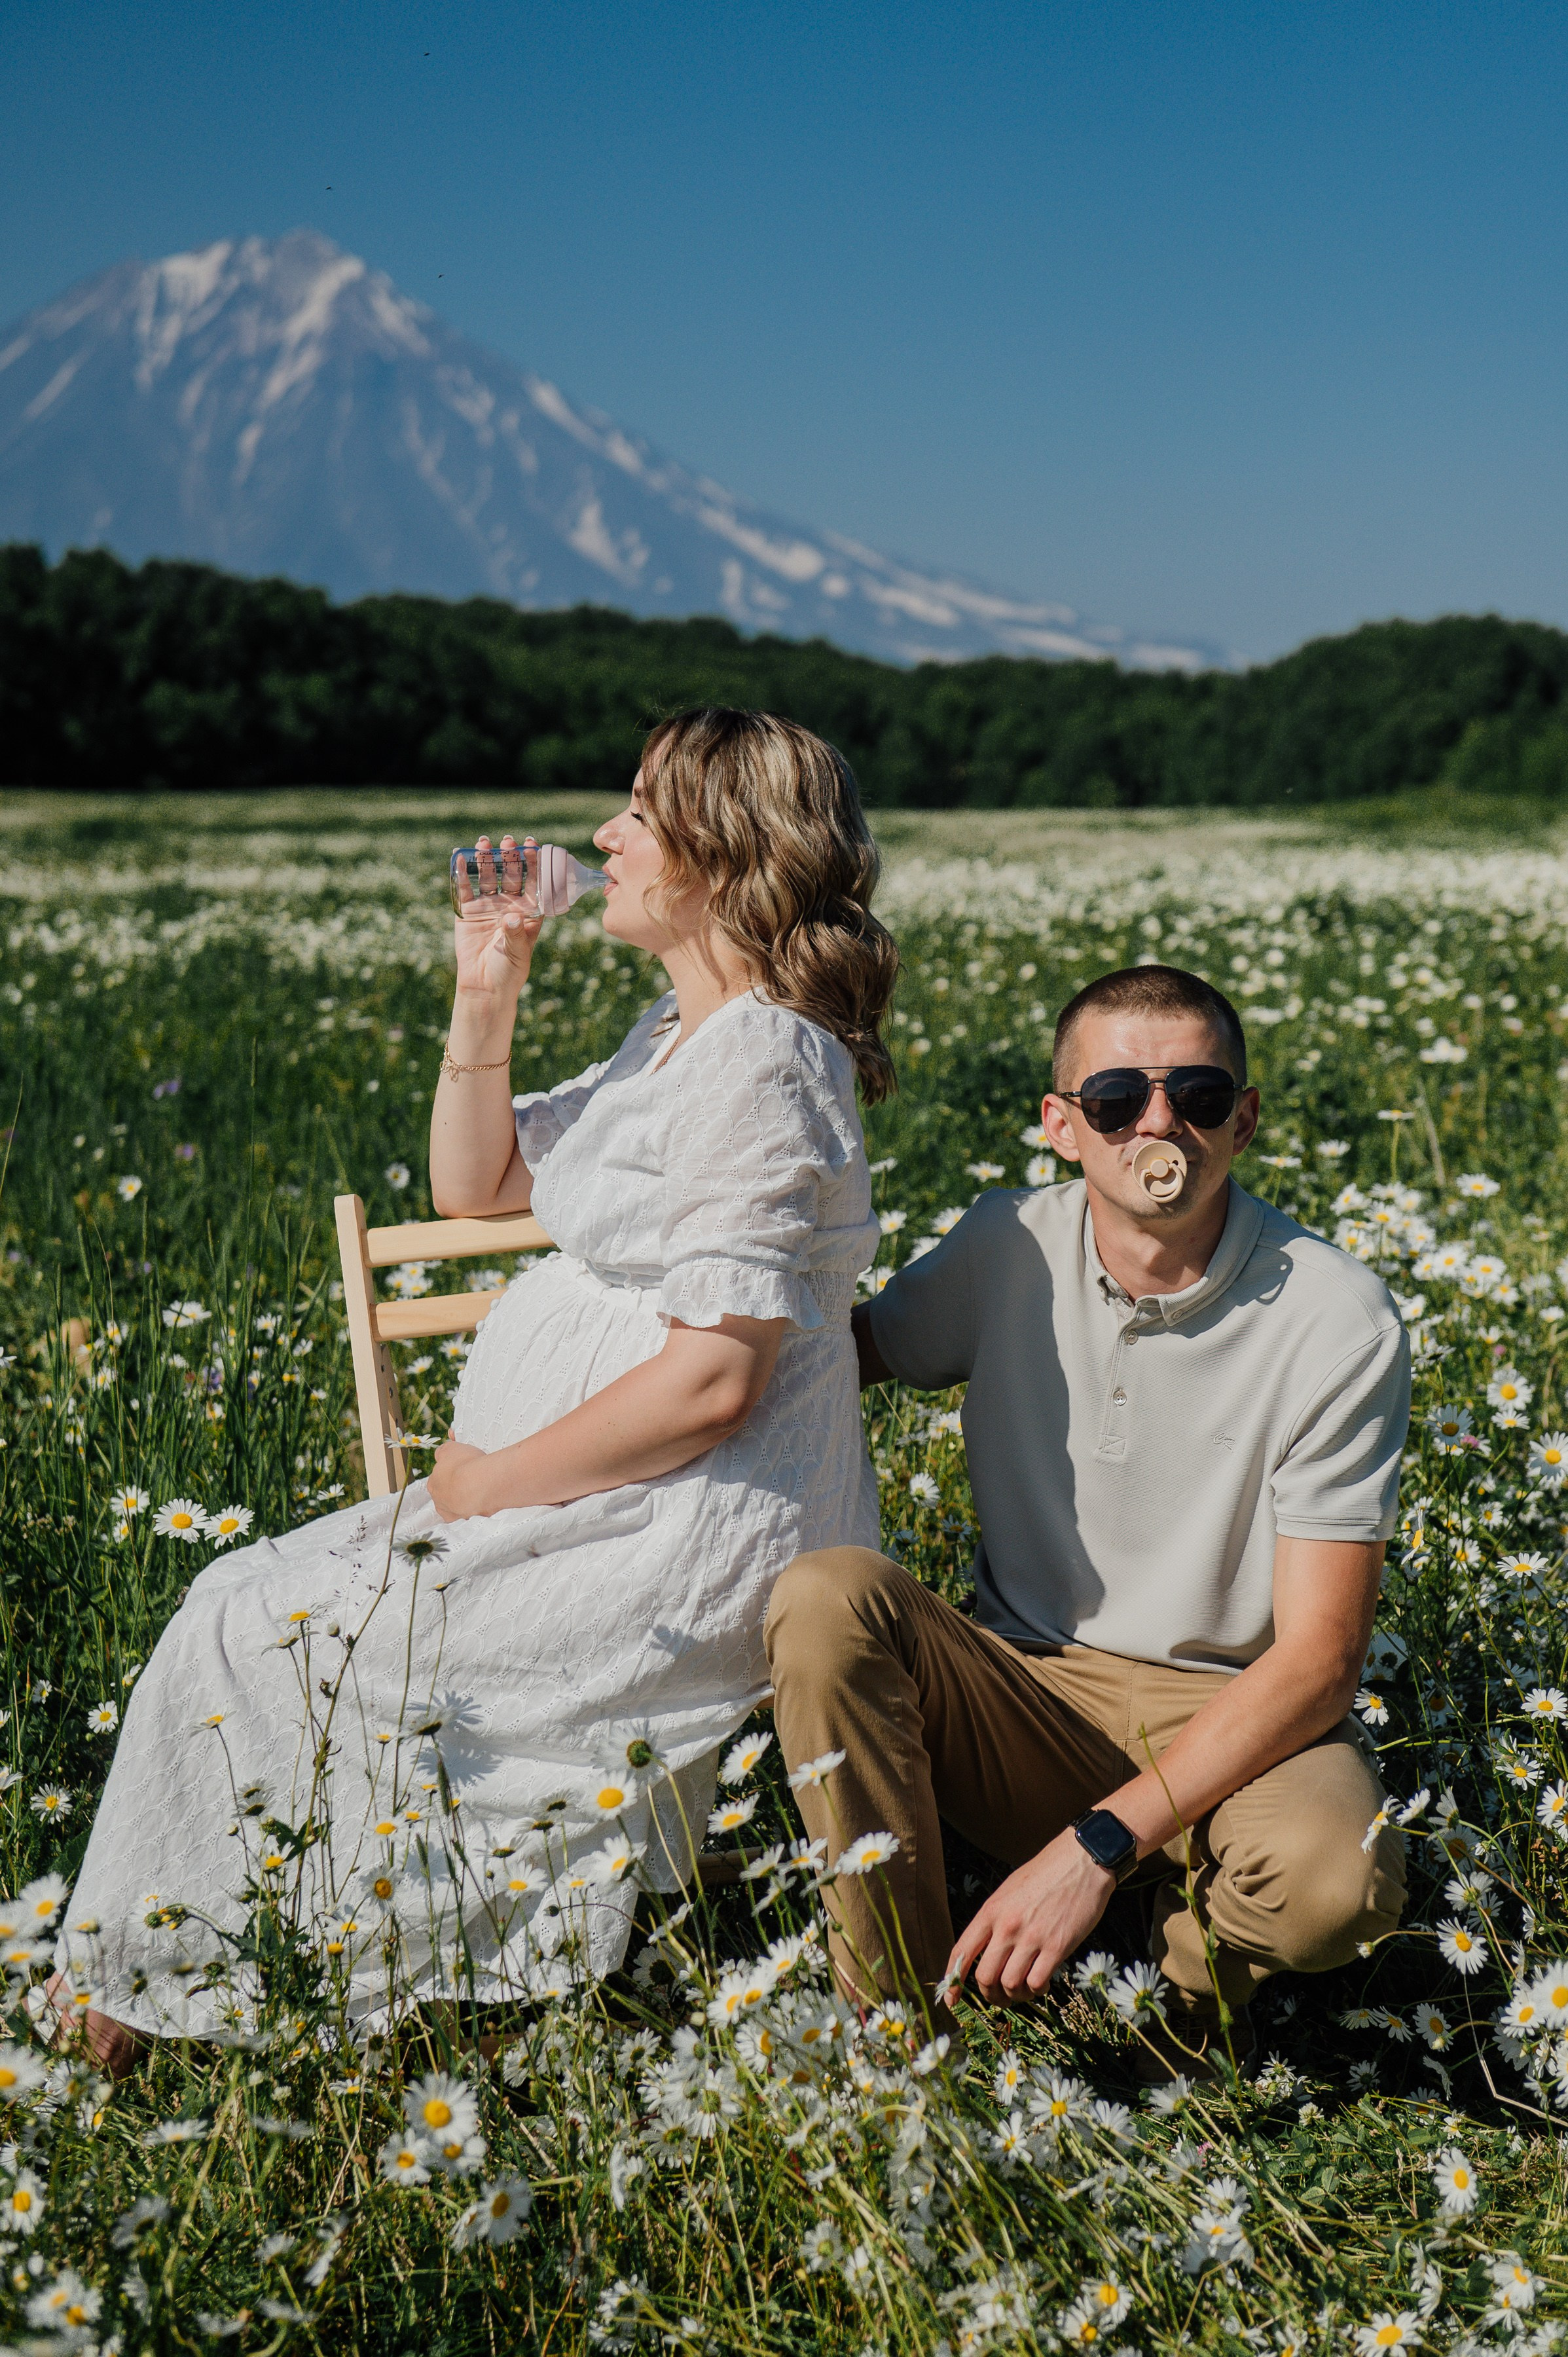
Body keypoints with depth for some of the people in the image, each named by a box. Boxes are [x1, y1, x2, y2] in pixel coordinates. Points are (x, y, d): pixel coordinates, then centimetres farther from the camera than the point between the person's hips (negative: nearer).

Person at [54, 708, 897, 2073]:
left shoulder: (759, 1065, -18)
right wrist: (485, 1006, 4)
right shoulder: (679, 1038, 15)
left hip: (685, 1548, -10)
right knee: (247, 1602, 5)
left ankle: (164, 1992, 13)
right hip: (598, 1506, 10)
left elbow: (713, 1380, -23)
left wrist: (490, 1482, -14)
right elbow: (472, 1185, 20)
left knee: (260, 1631, -7)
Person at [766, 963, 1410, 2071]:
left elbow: (1319, 1656, -17)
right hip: (1026, 1695, 3)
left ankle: (1184, 1973, 2)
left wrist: (1099, 1845, -25)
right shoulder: (1010, 1250, -4)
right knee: (826, 1594, -26)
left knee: (1336, 1883, -35)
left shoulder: (1339, 1321, -15)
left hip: (1234, 1719, -3)